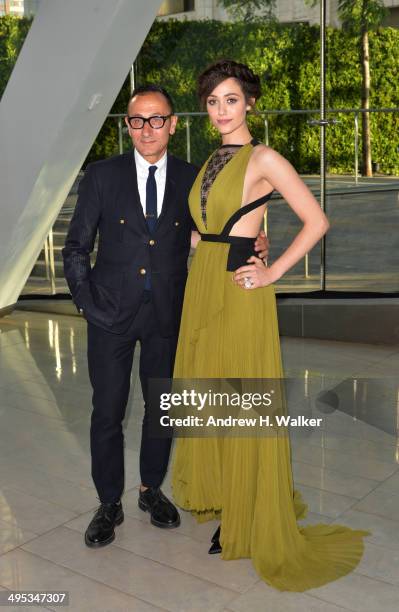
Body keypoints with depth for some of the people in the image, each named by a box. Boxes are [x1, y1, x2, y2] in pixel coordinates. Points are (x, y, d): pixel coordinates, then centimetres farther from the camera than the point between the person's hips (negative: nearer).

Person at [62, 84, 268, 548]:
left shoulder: (191, 179, 1)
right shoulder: (101, 176, -3)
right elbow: (75, 249, 1)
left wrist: (252, 245, -12)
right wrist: (87, 304, -6)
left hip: (167, 314, 2)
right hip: (111, 313, -1)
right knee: (107, 412, 5)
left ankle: (151, 489, 34)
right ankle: (109, 504, 23)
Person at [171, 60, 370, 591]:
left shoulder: (263, 159, -8)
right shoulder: (213, 160, 14)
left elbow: (317, 221, -11)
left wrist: (273, 272, -13)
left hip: (238, 292, -8)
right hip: (202, 287, 8)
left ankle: (254, 523, 18)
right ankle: (221, 497, 33)